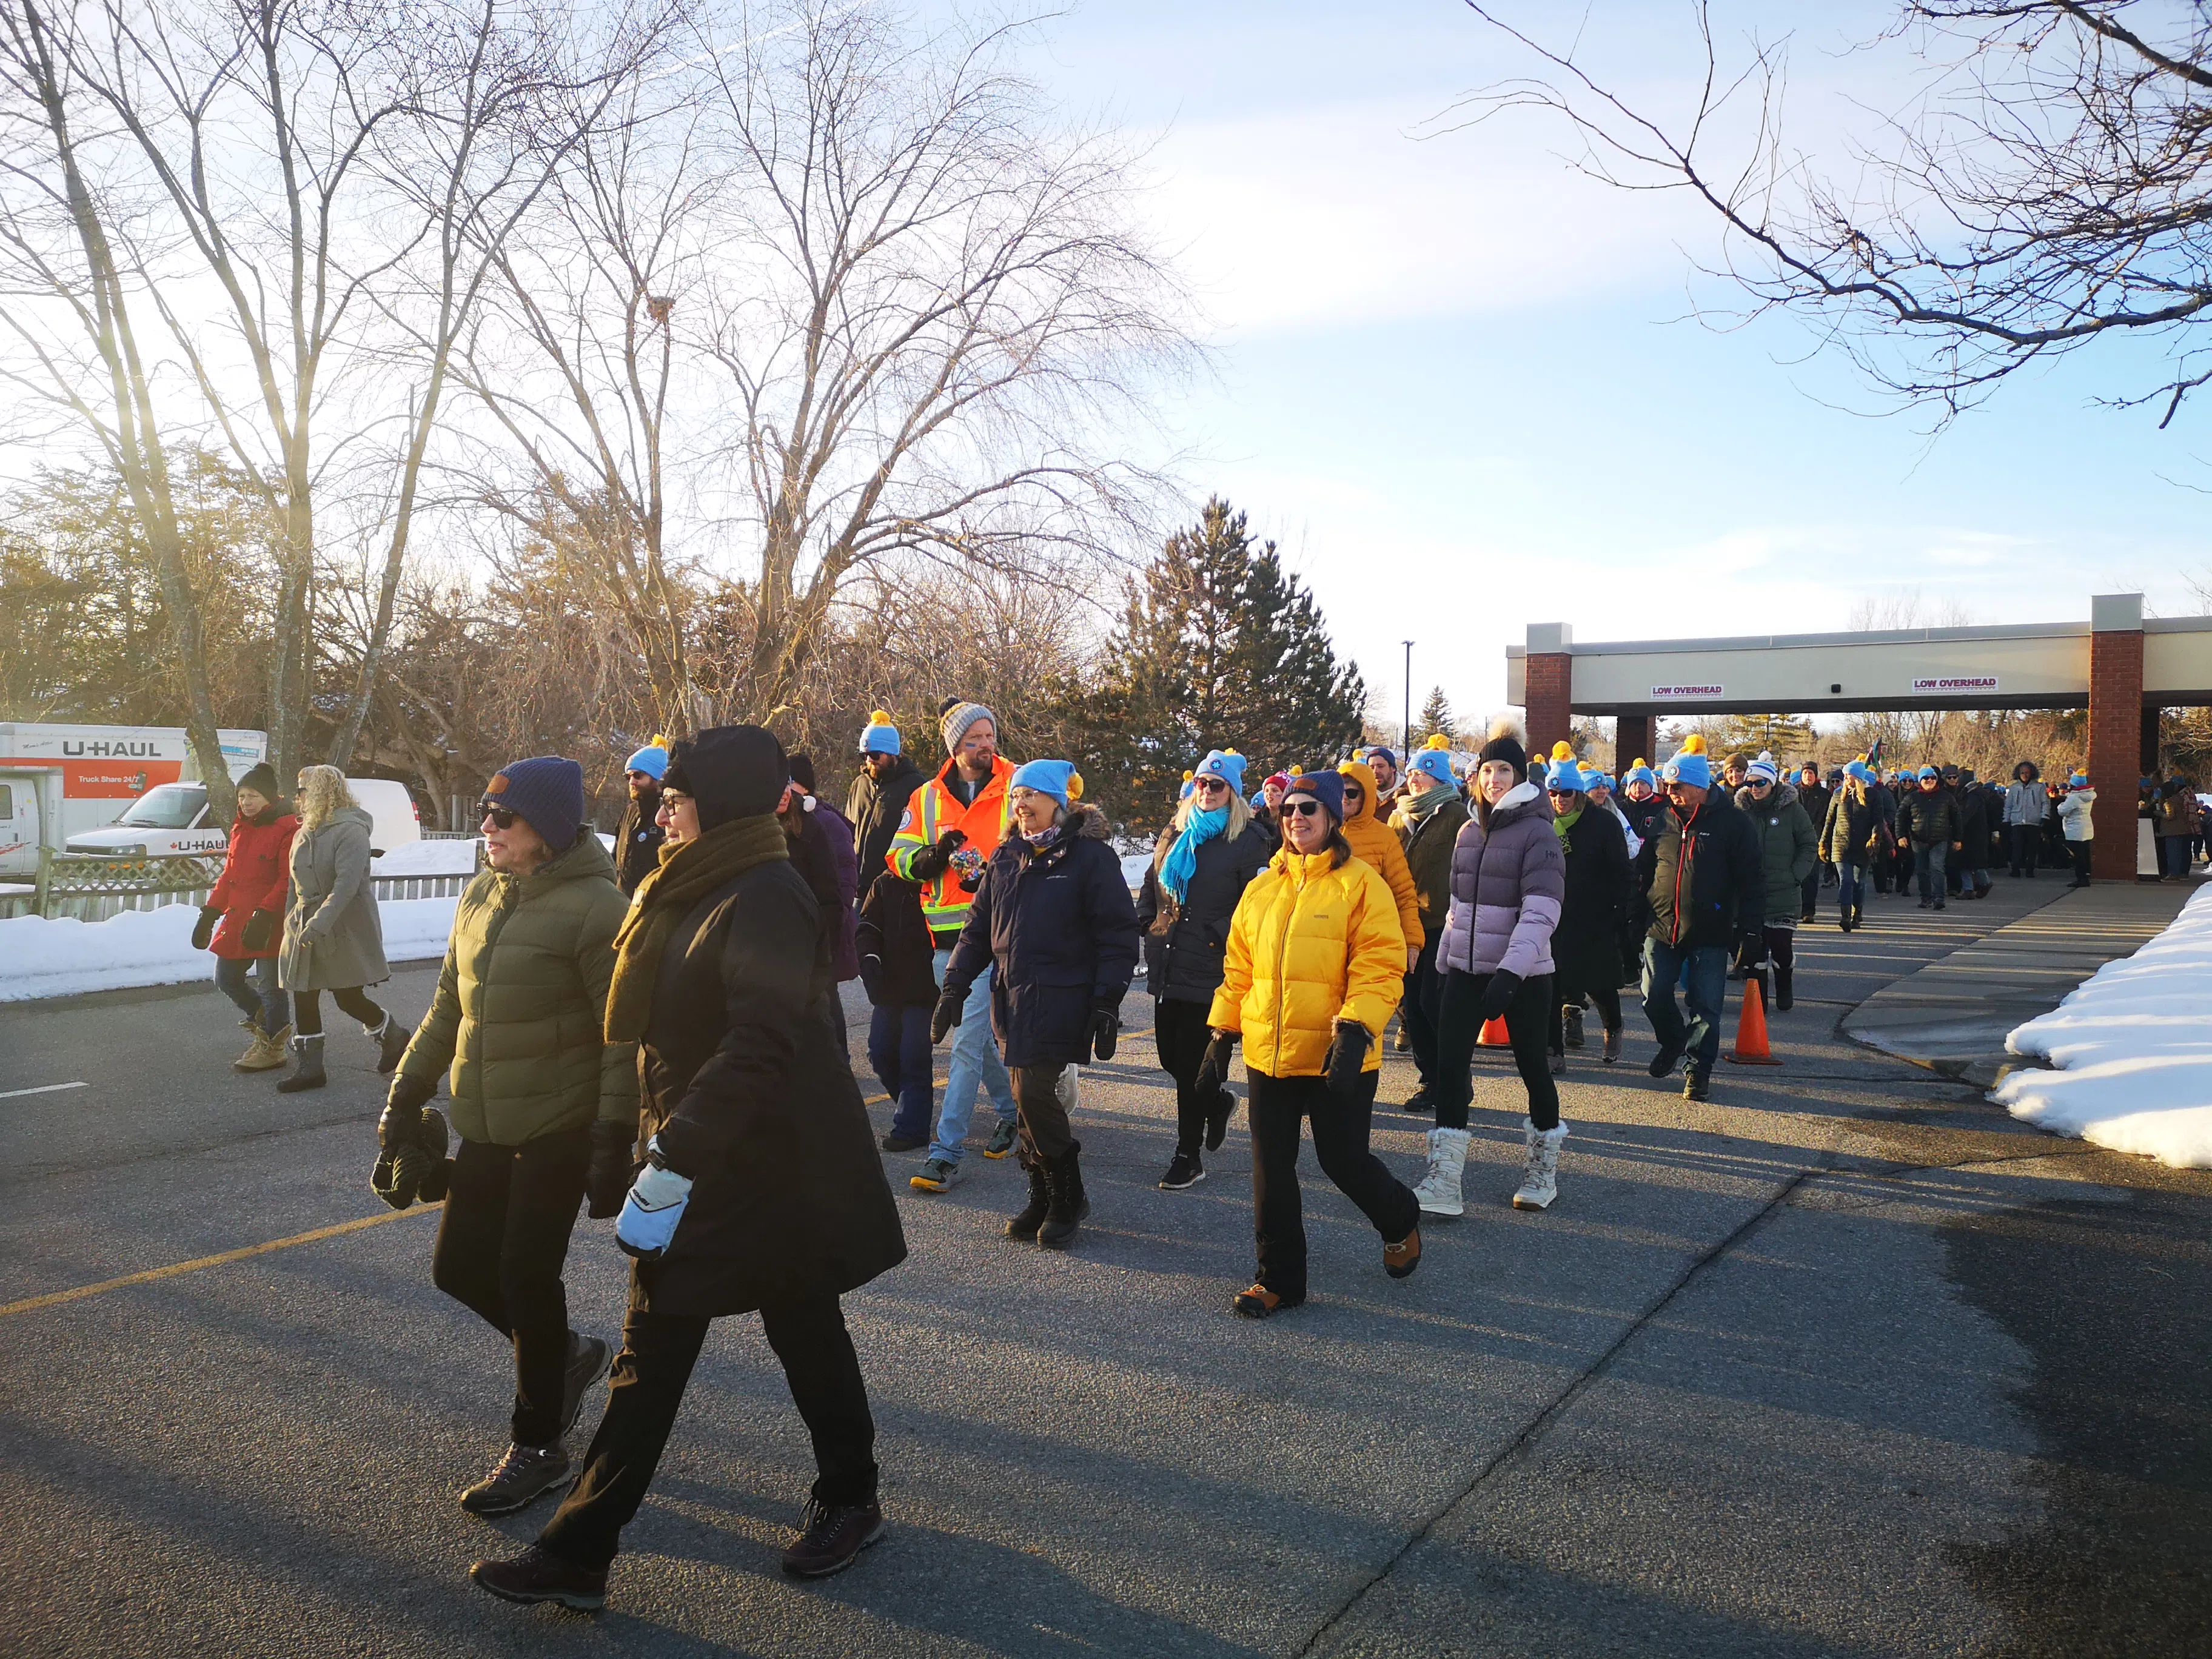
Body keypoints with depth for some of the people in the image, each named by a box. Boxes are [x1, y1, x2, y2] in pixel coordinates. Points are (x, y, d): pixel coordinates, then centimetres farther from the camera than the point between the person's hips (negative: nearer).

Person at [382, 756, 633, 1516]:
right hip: (487, 1125, 8)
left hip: (559, 1126, -8)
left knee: (526, 1275, -3)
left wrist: (616, 1132, -19)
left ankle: (537, 1446, 17)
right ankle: (567, 1354, 35)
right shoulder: (481, 897, 8)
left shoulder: (594, 906, -16)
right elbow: (447, 1005, 17)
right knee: (460, 1265, 10)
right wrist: (407, 1094, 16)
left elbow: (623, 1033, -16)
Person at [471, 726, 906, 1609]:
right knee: (650, 1357, 11)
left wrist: (672, 1165, -30)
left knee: (805, 1332, 11)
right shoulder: (688, 893, 10)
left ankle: (850, 1500, 33)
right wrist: (641, 1154, 18)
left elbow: (759, 1048, -29)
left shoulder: (765, 899, -21)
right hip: (689, 1158, 9)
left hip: (775, 1166, -9)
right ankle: (576, 1552, 19)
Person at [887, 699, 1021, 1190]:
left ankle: (946, 1152, -5)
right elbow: (898, 856, 8)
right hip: (947, 937, 5)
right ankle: (1012, 1110, 38)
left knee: (969, 1042, -9)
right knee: (982, 1034, 16)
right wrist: (933, 857, -13)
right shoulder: (928, 798, 10)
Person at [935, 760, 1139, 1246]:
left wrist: (1106, 1005, -13)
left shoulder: (1091, 856, -6)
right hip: (1011, 1000, 6)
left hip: (1061, 1001, -6)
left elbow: (1117, 936, -8)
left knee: (1034, 1094, -12)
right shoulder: (1007, 856, 12)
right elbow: (979, 927, 16)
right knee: (1027, 1098, 9)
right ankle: (1044, 1200, 23)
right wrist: (955, 986, 9)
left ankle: (1068, 1197, 8)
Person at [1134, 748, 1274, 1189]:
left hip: (1210, 971, -6)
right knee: (1170, 1056, 11)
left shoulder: (1247, 842, -6)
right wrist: (1148, 926, 10)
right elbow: (1150, 887, 23)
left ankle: (1189, 1156, 10)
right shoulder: (1174, 835, 14)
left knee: (1191, 1061, -2)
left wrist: (1223, 939, -15)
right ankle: (1218, 1102, 40)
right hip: (1168, 966, 6)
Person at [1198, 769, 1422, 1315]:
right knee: (1271, 1168, 9)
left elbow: (1380, 967, -13)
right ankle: (1279, 1278, 23)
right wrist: (1222, 1034, 11)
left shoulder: (1360, 883, -6)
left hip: (1336, 1057, -5)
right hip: (1269, 1054, 5)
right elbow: (1238, 967, 14)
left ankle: (1400, 1222, 37)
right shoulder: (1261, 888, 10)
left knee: (1344, 1162, 5)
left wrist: (1354, 1030, -23)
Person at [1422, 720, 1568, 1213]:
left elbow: (1541, 912, -19)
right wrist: (1443, 963, 15)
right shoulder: (1469, 831, 10)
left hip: (1522, 974, -5)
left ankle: (1542, 1169, 29)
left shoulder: (1537, 831, -10)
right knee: (1449, 1064, -3)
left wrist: (1510, 972, -28)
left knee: (1533, 1066, 8)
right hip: (1465, 969, 5)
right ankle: (1442, 1182, -1)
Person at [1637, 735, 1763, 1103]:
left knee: (1706, 1006, 0)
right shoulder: (1663, 821, 7)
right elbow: (1644, 873, 15)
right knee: (1654, 997, 5)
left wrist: (1749, 930, -11)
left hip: (1710, 934, -4)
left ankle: (1699, 1068, 14)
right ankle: (1674, 1043, 33)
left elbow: (1752, 881, -5)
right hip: (1661, 929, 4)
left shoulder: (1733, 823, -5)